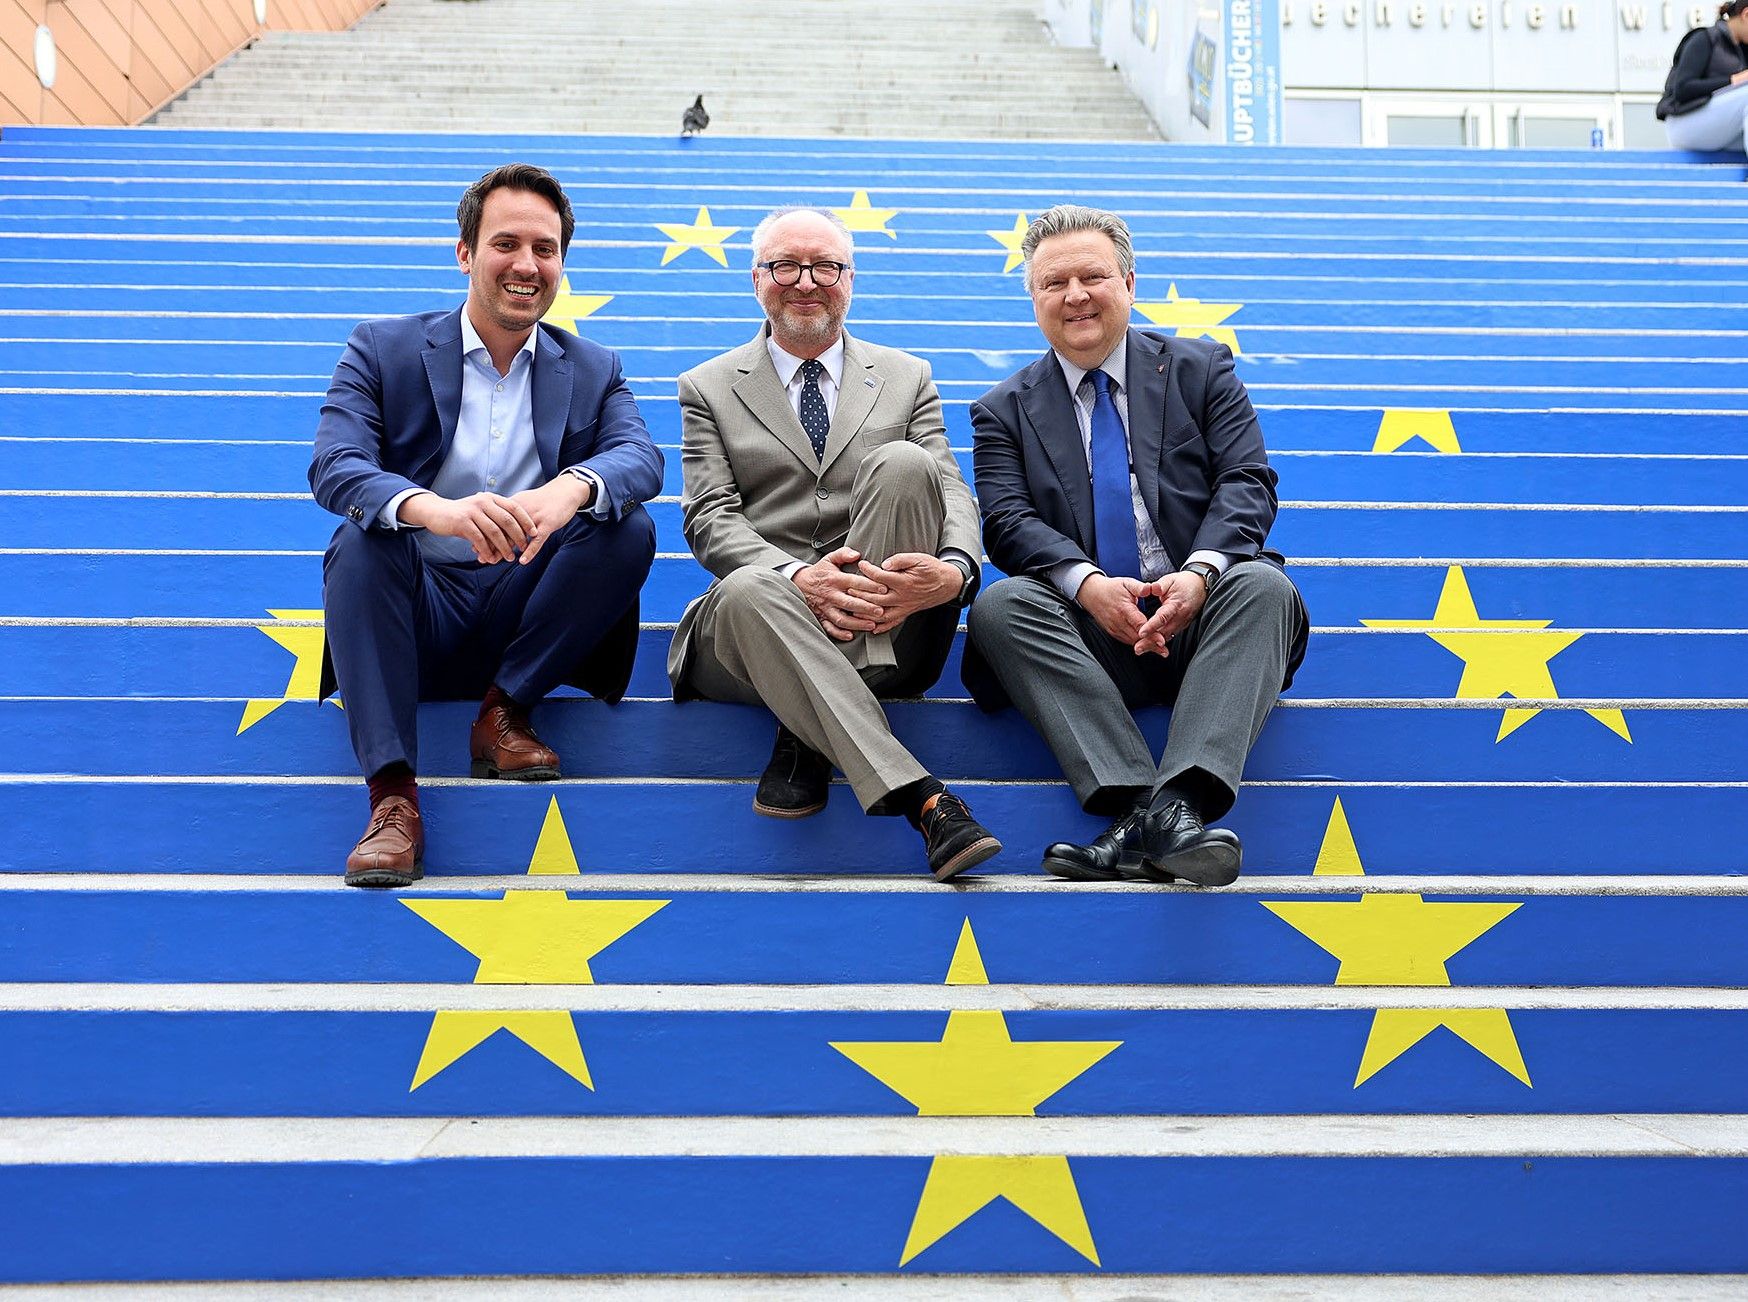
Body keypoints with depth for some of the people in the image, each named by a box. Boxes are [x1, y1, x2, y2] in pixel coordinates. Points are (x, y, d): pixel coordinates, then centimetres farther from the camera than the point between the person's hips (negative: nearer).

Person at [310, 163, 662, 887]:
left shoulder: (593, 372, 9)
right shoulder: (383, 350, 3)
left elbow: (642, 457, -11)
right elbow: (333, 466, -14)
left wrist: (571, 487, -38)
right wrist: (435, 509, -38)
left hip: (527, 623, 1)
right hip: (417, 618, -1)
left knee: (628, 526, -21)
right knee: (363, 538, -30)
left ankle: (506, 708, -8)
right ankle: (392, 798, -31)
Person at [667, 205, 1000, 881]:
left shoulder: (907, 379, 18)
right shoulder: (709, 388, 15)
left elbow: (953, 493, 5)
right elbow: (710, 520, 1)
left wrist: (954, 570, -22)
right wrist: (798, 576, -22)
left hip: (884, 634, 1)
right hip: (763, 623, -1)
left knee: (903, 463, -25)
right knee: (748, 590, -37)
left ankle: (810, 738, -26)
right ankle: (921, 798, -44)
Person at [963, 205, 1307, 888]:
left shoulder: (1201, 369, 13)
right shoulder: (1004, 410, 14)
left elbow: (1247, 483, 2)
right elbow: (1005, 522, -1)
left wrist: (1201, 572, -20)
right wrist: (1087, 584, -22)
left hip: (1202, 616, 0)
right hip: (1087, 632, 0)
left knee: (1263, 585, -30)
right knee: (998, 603, -28)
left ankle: (1180, 801, -44)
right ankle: (1131, 803, -40)